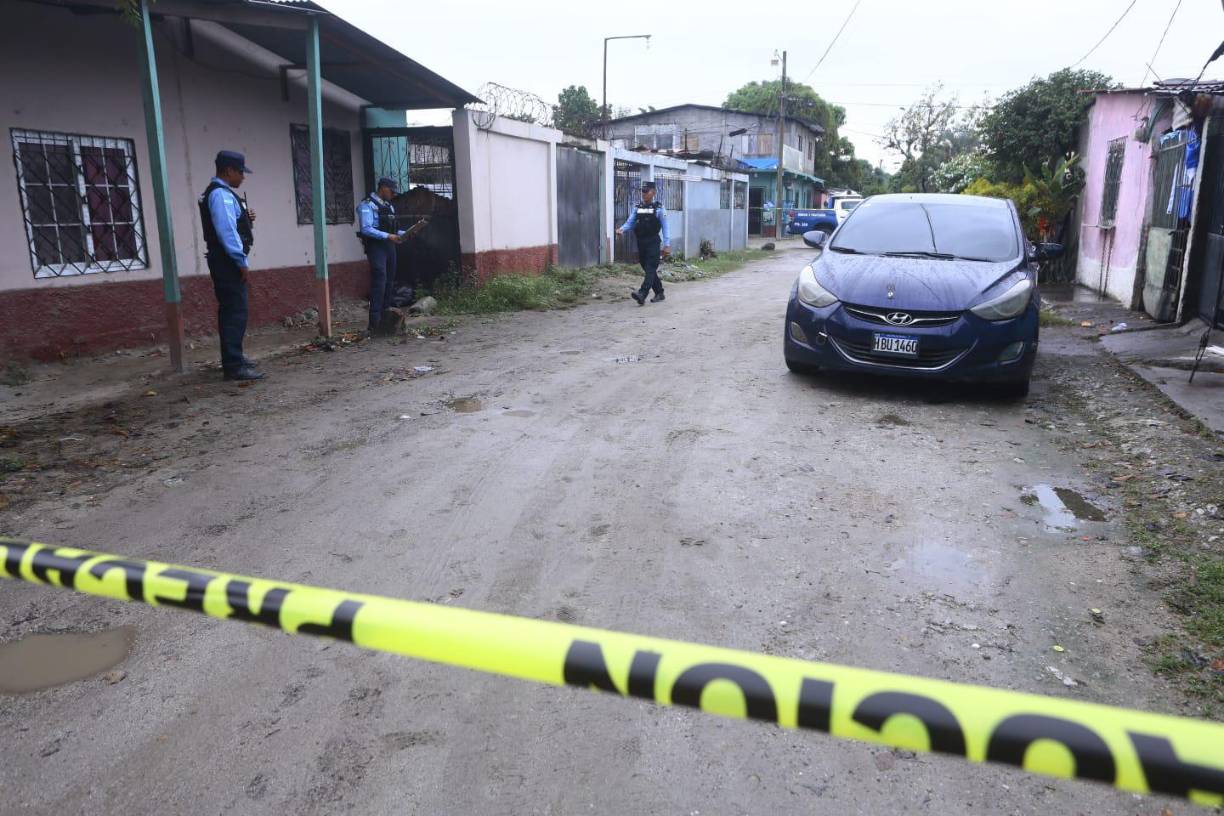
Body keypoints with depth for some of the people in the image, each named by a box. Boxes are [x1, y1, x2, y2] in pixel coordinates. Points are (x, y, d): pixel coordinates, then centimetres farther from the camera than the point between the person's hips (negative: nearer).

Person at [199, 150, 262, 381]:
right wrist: (241, 262, -21)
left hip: (226, 262, 11)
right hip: (229, 262, -11)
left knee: (230, 311, 19)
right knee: (236, 313, -12)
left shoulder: (221, 193, 18)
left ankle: (233, 358, 31)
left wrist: (246, 220, 6)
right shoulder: (221, 194, -15)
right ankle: (234, 366, -12)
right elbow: (226, 231, -22)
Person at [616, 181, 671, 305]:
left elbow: (665, 228, -3)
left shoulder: (658, 208, -2)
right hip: (641, 243, 6)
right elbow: (630, 223, 7)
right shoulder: (637, 208, 10)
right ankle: (659, 293, 24)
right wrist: (621, 229, -15)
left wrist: (667, 245, -7)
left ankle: (642, 295, -26)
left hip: (653, 243, -5)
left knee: (650, 269, -13)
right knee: (648, 270, 11)